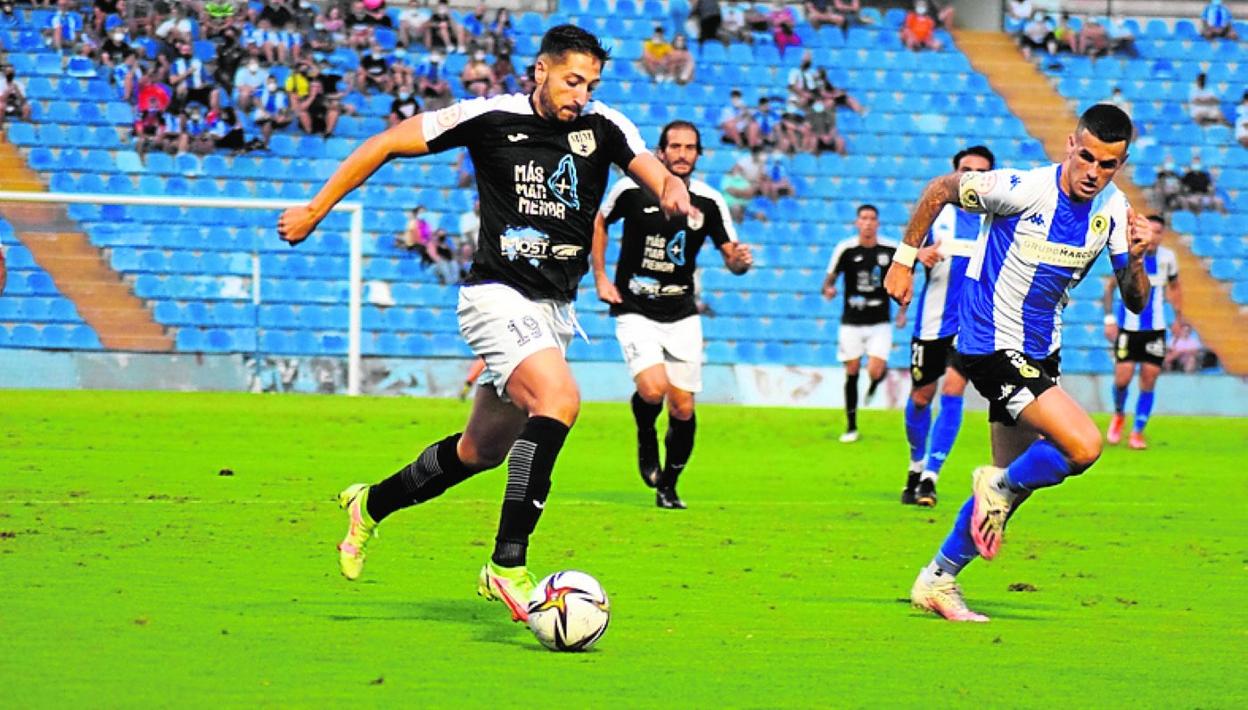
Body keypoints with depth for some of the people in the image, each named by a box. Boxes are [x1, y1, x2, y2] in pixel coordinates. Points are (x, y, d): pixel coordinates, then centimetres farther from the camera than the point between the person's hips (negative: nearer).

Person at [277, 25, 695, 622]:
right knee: (558, 399, -30)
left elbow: (656, 175, -13)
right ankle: (507, 564, -30)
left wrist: (674, 191, -38)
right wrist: (316, 209, 0)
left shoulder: (604, 128, 0)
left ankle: (372, 505, 42)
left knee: (482, 449, 16)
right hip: (499, 297, -6)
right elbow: (388, 143, -2)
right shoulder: (492, 118, -9)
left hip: (555, 310, 6)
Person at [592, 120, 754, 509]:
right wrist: (600, 277, 4)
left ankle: (668, 487, 22)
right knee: (653, 389, -23)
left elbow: (731, 257, 0)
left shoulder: (709, 201, -5)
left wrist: (740, 261, -24)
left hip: (682, 316, 2)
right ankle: (646, 438, 11)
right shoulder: (631, 189, -9)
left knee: (683, 409, 1)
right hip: (635, 312, -2)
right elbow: (599, 222, 10)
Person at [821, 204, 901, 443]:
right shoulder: (846, 249, -6)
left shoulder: (891, 249, -3)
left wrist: (902, 311, 2)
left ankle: (882, 372, 26)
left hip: (880, 323, 0)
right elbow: (830, 279, -5)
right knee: (852, 373, 3)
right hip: (851, 323, 0)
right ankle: (851, 427, 15)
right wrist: (828, 289, -28)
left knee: (874, 372, -14)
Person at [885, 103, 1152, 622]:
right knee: (1083, 447, -22)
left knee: (1014, 478, 14)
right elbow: (941, 190, -6)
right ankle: (1001, 487, 6)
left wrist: (1135, 259, -20)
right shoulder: (1022, 189, -21)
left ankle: (938, 580, 28)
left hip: (1041, 351, 8)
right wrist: (904, 259, -4)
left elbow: (1134, 302, 0)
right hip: (992, 345, -8)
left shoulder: (1113, 209, -3)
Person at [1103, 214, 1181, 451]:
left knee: (1148, 382, -2)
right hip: (1128, 327, -2)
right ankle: (1119, 416, 23)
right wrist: (1109, 319, -4)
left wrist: (1178, 318, 12)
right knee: (1122, 378, -8)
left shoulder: (1167, 257, 1)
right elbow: (1110, 285, 2)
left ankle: (1137, 432, 8)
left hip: (1155, 329, 2)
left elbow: (1175, 287, 17)